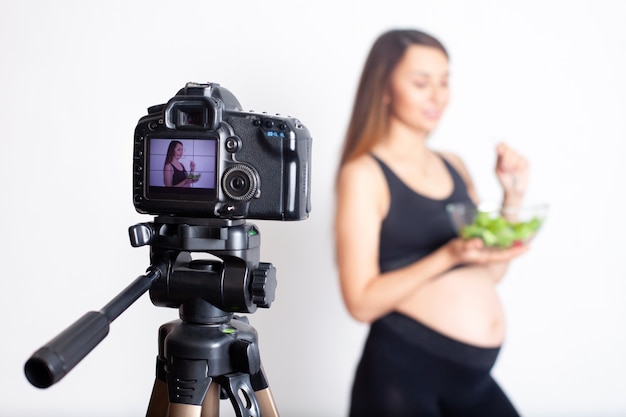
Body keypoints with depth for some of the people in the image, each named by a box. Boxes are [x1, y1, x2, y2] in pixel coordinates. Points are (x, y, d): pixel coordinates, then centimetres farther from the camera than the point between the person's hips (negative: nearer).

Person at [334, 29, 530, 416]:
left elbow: (491, 273, 11)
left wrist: (513, 196, 0)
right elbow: (362, 301, -14)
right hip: (405, 370, -6)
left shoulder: (453, 164, 10)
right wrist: (449, 256, -24)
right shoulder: (364, 174, -9)